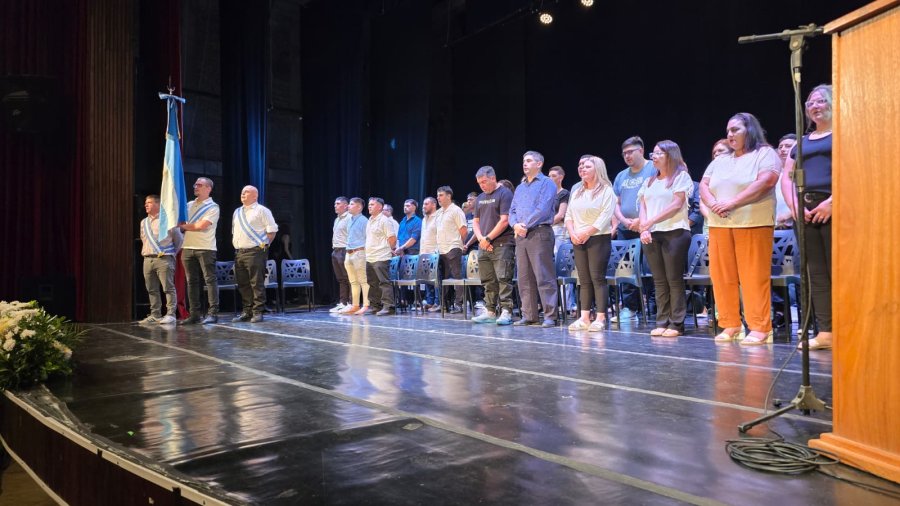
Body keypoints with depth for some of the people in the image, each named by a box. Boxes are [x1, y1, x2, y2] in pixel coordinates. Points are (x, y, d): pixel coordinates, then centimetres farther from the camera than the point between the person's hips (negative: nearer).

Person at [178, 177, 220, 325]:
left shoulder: (213, 207, -1)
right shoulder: (189, 205, 18)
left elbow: (201, 226, -11)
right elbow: (181, 225, 21)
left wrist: (184, 225, 0)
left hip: (205, 248, -6)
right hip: (188, 247, 6)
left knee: (210, 280, -5)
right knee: (192, 281, 5)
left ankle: (213, 313, -6)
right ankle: (194, 314, 9)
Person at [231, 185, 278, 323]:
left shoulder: (262, 210, 0)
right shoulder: (237, 212, 20)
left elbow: (272, 230, -4)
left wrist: (264, 245, -6)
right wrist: (235, 244, 15)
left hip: (255, 251, -7)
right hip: (239, 253, 7)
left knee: (257, 283, -7)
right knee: (243, 284, 8)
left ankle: (257, 312, -2)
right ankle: (246, 311, 16)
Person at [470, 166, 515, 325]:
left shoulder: (504, 194, -4)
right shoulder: (480, 198, 18)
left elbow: (504, 221, -12)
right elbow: (476, 221, 18)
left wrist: (488, 238, -11)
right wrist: (481, 239, 0)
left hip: (502, 245, -7)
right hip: (483, 246, 7)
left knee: (503, 279, -9)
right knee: (488, 282, 9)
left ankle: (506, 312, -7)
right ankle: (490, 312, 14)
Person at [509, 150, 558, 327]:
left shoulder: (546, 183, 0)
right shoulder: (519, 188, 22)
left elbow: (543, 209, -13)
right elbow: (512, 211, 16)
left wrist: (526, 225, -12)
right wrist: (516, 225, -5)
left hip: (539, 233, -7)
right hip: (521, 235, 8)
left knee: (544, 278, -9)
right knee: (524, 278, 7)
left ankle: (550, 316, -7)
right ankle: (529, 315, 13)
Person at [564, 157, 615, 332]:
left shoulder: (606, 190, -2)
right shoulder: (576, 190, 17)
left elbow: (605, 217, -12)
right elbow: (568, 215, 13)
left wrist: (586, 233, -16)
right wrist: (572, 233, -4)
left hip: (599, 239, -6)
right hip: (578, 240, 6)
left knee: (598, 278, -7)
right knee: (584, 280, 6)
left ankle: (600, 319, -4)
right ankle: (584, 318, 8)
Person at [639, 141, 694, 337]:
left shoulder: (681, 176, 2)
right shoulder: (649, 181, 20)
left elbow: (677, 204, -9)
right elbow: (643, 206, 13)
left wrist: (651, 221, -13)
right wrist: (643, 228, -5)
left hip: (675, 232, -5)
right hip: (651, 235, 5)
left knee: (674, 280, -5)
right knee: (659, 281, 5)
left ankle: (676, 324, -2)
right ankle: (662, 322, 8)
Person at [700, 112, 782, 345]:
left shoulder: (765, 153, 3)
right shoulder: (720, 161, 21)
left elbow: (765, 182, -12)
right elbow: (703, 185, 12)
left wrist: (732, 202, -17)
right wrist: (713, 204, -9)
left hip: (753, 224, -6)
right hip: (719, 226, 6)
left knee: (754, 277, -7)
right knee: (722, 276, 3)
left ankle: (760, 328, -3)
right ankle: (730, 325, 10)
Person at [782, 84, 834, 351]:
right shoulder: (803, 142, 21)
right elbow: (786, 177, 16)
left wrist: (832, 201, -17)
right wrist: (794, 206, -1)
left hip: (834, 208, -5)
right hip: (806, 210, 5)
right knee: (816, 273, 4)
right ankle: (826, 332, 8)